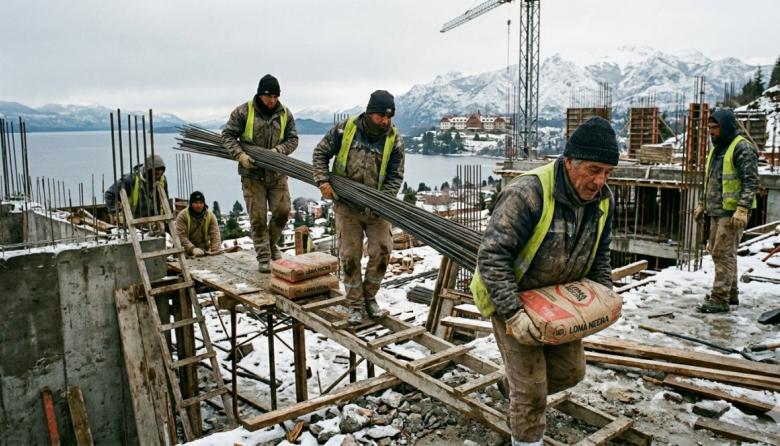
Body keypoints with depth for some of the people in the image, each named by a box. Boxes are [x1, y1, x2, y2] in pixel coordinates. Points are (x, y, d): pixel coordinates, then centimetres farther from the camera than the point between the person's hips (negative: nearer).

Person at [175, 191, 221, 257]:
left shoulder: (210, 216, 0)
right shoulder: (182, 216, -7)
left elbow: (215, 235, -8)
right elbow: (181, 236, -16)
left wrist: (214, 252, -24)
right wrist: (193, 249, -31)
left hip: (204, 251, 2)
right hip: (187, 252, -1)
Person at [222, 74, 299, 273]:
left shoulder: (285, 114, 3)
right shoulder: (243, 111, -6)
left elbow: (292, 139, 4)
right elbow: (228, 135, -4)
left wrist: (278, 150, -15)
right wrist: (240, 155, -19)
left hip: (277, 173, 3)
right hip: (252, 174, -3)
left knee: (282, 211, 3)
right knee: (258, 217, 1)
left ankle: (271, 243, 30)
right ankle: (264, 258, 9)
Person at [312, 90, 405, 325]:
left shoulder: (394, 139, -7)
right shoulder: (345, 129, -10)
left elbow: (395, 177, -7)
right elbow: (320, 153, 1)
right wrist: (323, 181, -13)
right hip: (347, 204, -1)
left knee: (382, 251, -1)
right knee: (350, 255, 2)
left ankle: (369, 297, 21)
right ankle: (355, 305, 16)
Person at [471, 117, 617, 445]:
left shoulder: (604, 200, -6)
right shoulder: (528, 192, -31)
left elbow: (600, 255, 11)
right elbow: (492, 255, -32)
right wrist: (513, 314, -34)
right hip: (512, 298, -7)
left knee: (570, 371, 16)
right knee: (530, 388, -2)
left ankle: (519, 385, 43)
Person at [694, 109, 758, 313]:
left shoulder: (742, 148, -12)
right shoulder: (716, 149, 17)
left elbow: (751, 182, -17)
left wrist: (742, 210, -24)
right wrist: (702, 204, 22)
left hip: (732, 212, -9)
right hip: (717, 211, 9)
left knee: (723, 253, -8)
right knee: (717, 251, 14)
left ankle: (719, 299, -3)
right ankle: (730, 293, 27)